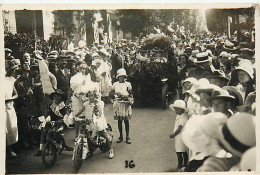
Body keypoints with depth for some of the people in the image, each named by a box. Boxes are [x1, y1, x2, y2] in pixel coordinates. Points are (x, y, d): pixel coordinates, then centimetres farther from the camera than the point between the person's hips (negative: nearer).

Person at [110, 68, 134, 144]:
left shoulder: (128, 84, 6)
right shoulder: (115, 84, 7)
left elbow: (130, 94, 7)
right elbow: (110, 94, 5)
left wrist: (130, 100, -12)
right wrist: (115, 93, -14)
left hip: (126, 104, -1)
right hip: (118, 104, 1)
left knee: (126, 120, 1)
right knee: (119, 120, 6)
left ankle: (127, 137, 8)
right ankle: (120, 136, 17)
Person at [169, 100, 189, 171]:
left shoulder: (183, 117, -23)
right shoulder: (178, 115, 6)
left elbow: (179, 129, -21)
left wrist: (173, 135, -11)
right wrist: (173, 134, 4)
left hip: (181, 137, -9)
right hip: (178, 137, 9)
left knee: (179, 153, -3)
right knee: (184, 152, 20)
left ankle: (179, 167, 6)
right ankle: (185, 164, 32)